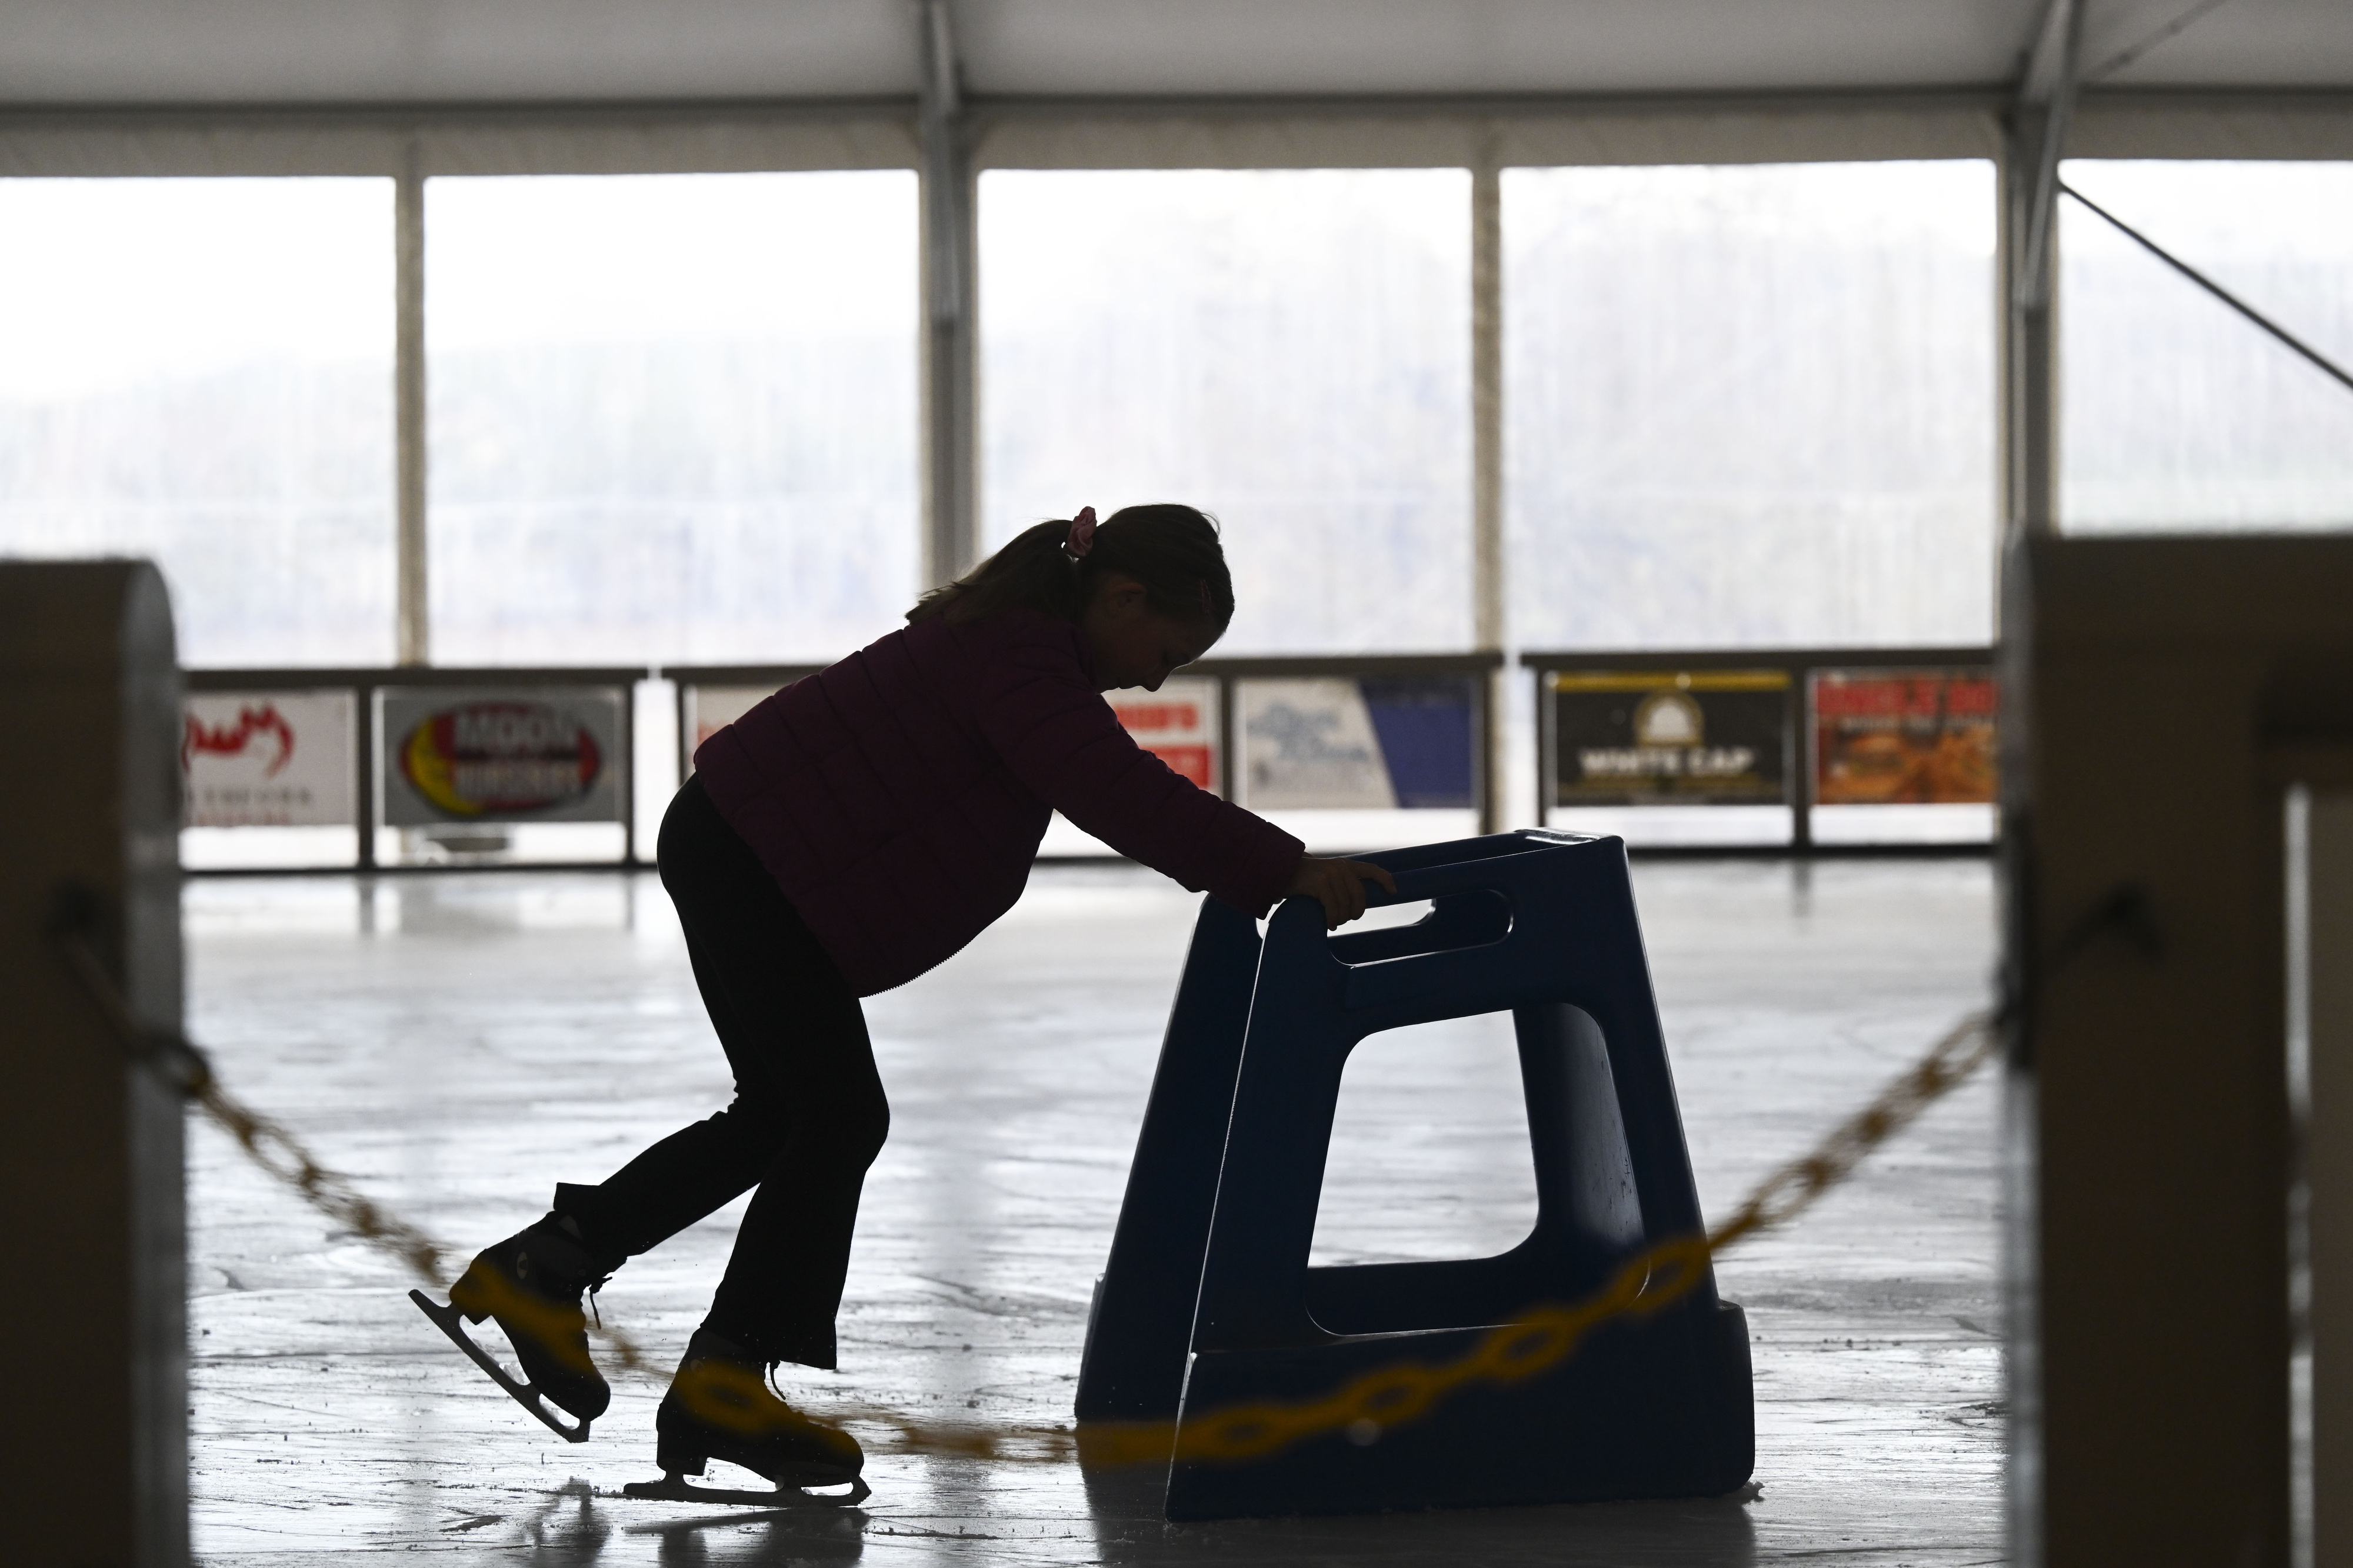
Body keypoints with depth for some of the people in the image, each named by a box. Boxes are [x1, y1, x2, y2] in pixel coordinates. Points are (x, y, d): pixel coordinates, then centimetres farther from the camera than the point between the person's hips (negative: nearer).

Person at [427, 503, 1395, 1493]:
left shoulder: (1018, 638, 11)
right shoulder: (1020, 659, -23)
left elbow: (1117, 792, 17)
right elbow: (1119, 793, -35)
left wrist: (1251, 872, 7)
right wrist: (1284, 871, -37)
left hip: (743, 855, 11)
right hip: (752, 863, -11)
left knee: (787, 1114, 19)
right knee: (841, 1118, -7)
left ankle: (547, 1267, 25)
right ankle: (724, 1381, -3)